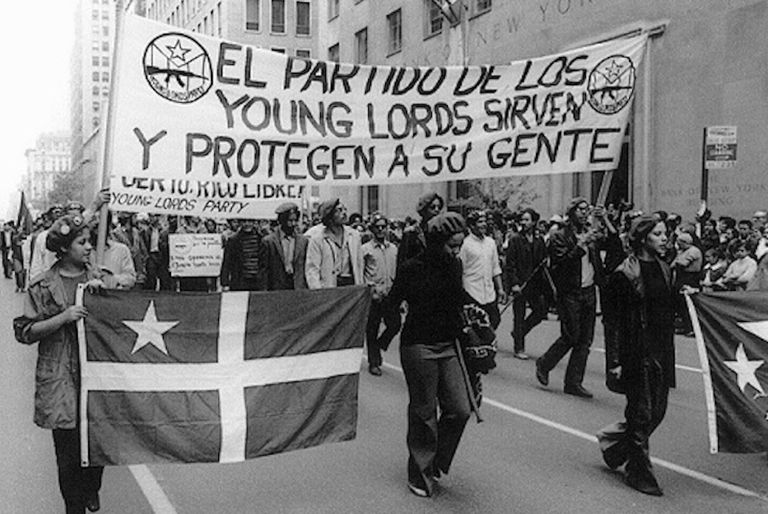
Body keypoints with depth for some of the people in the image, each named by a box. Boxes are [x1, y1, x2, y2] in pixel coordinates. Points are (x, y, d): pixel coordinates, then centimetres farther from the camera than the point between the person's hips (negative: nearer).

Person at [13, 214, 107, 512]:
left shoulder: (96, 279, 9)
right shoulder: (44, 285, -3)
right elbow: (24, 332, -6)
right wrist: (63, 317, -19)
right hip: (61, 378, -3)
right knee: (68, 449, 2)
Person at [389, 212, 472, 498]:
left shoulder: (455, 266, 5)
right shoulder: (412, 268, -12)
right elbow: (393, 303, -5)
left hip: (448, 346, 6)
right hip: (419, 346, -6)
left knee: (459, 410, 3)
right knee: (424, 413, 3)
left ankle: (435, 462, 26)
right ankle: (419, 475, 20)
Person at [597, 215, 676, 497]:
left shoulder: (664, 268, 10)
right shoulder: (625, 273, -12)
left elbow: (669, 311, 17)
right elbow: (613, 318, -12)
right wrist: (616, 360, -14)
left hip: (661, 353, 7)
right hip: (636, 353, -7)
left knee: (657, 411, 12)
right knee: (642, 413, 0)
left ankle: (613, 440, 35)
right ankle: (639, 472, 15)